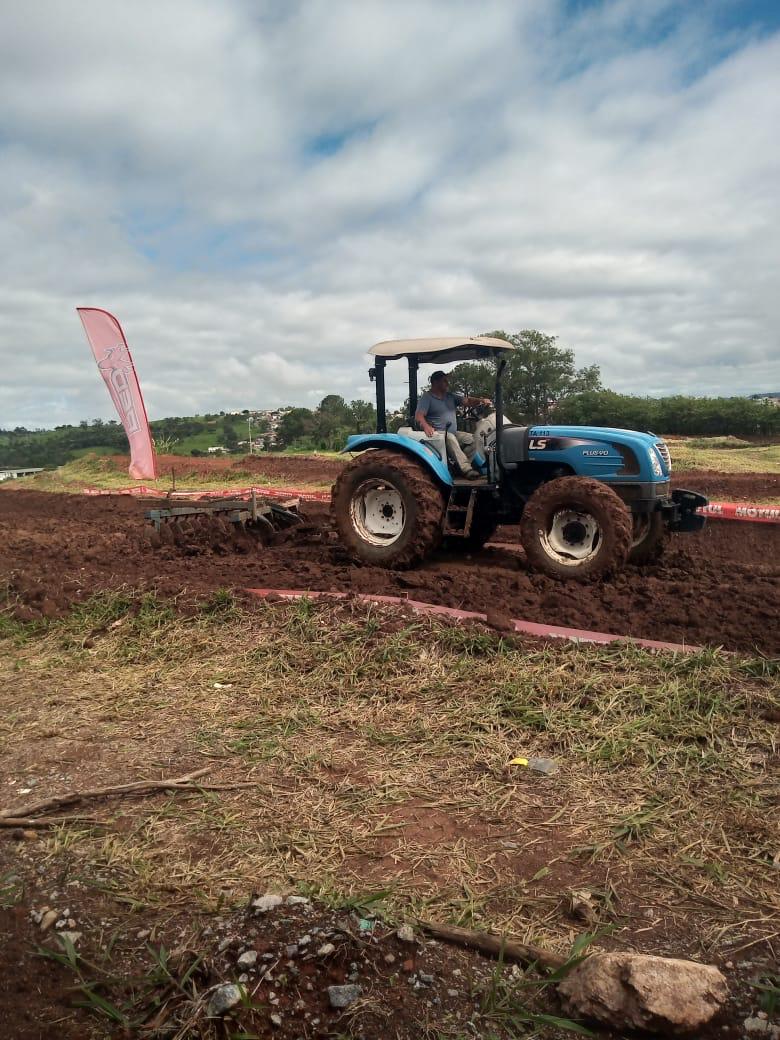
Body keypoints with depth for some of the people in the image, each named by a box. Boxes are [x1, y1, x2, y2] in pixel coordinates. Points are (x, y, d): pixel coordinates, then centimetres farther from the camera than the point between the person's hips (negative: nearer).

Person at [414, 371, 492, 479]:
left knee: (471, 439, -13)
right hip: (437, 433, -7)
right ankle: (466, 469, -41)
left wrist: (481, 400, -13)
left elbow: (467, 401, 8)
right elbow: (419, 416, -15)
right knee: (450, 438, -36)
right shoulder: (426, 397, -2)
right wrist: (426, 426, -37)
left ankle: (459, 465, -13)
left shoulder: (450, 396, 18)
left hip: (454, 433, 7)